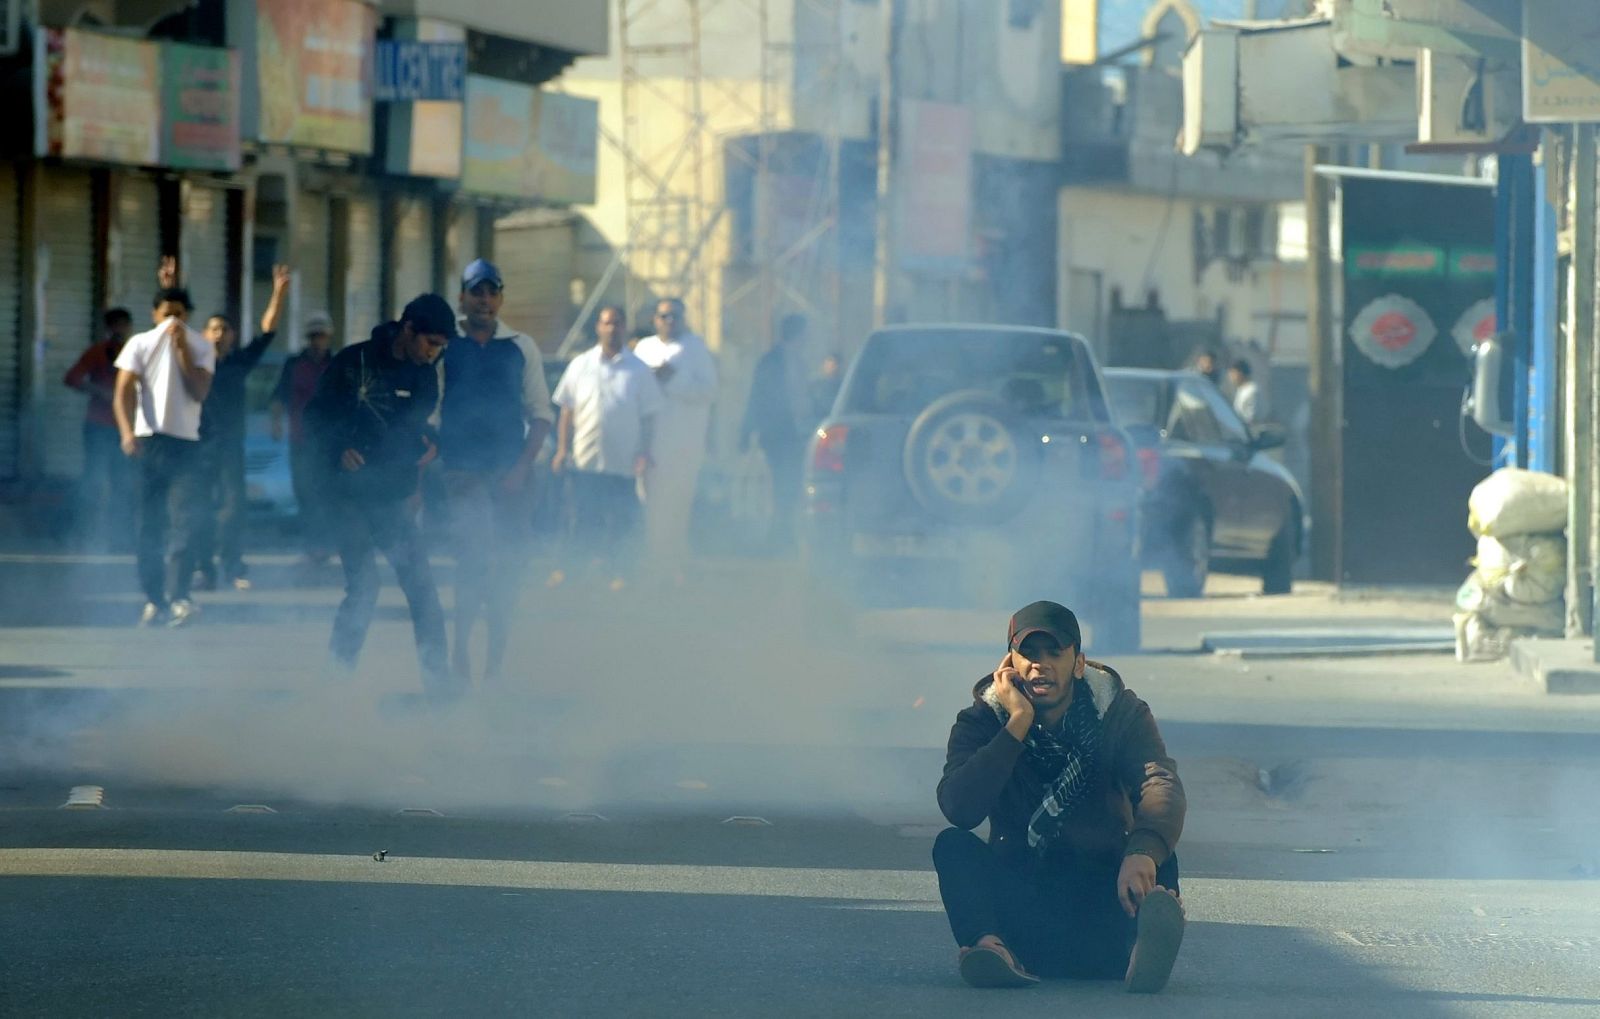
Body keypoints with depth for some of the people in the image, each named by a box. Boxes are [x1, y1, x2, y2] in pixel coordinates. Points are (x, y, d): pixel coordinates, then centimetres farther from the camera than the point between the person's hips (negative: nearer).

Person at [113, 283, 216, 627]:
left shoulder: (200, 348, 10)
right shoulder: (139, 345, 7)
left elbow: (199, 392, -4)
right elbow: (123, 392, -3)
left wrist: (182, 348, -8)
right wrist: (127, 432, -19)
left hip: (186, 444, 0)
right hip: (147, 440, 0)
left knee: (184, 520, -11)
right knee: (149, 524, -2)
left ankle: (178, 596, -15)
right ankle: (153, 598, 0)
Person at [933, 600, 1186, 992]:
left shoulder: (1120, 714, -2)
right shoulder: (983, 721, 0)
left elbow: (1162, 785, -24)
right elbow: (959, 809, -20)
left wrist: (1143, 851, -47)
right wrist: (1018, 724, -21)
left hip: (1102, 896, 0)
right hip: (1018, 896, 0)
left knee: (1157, 858, -30)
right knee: (953, 845, -25)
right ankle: (988, 944, -52)